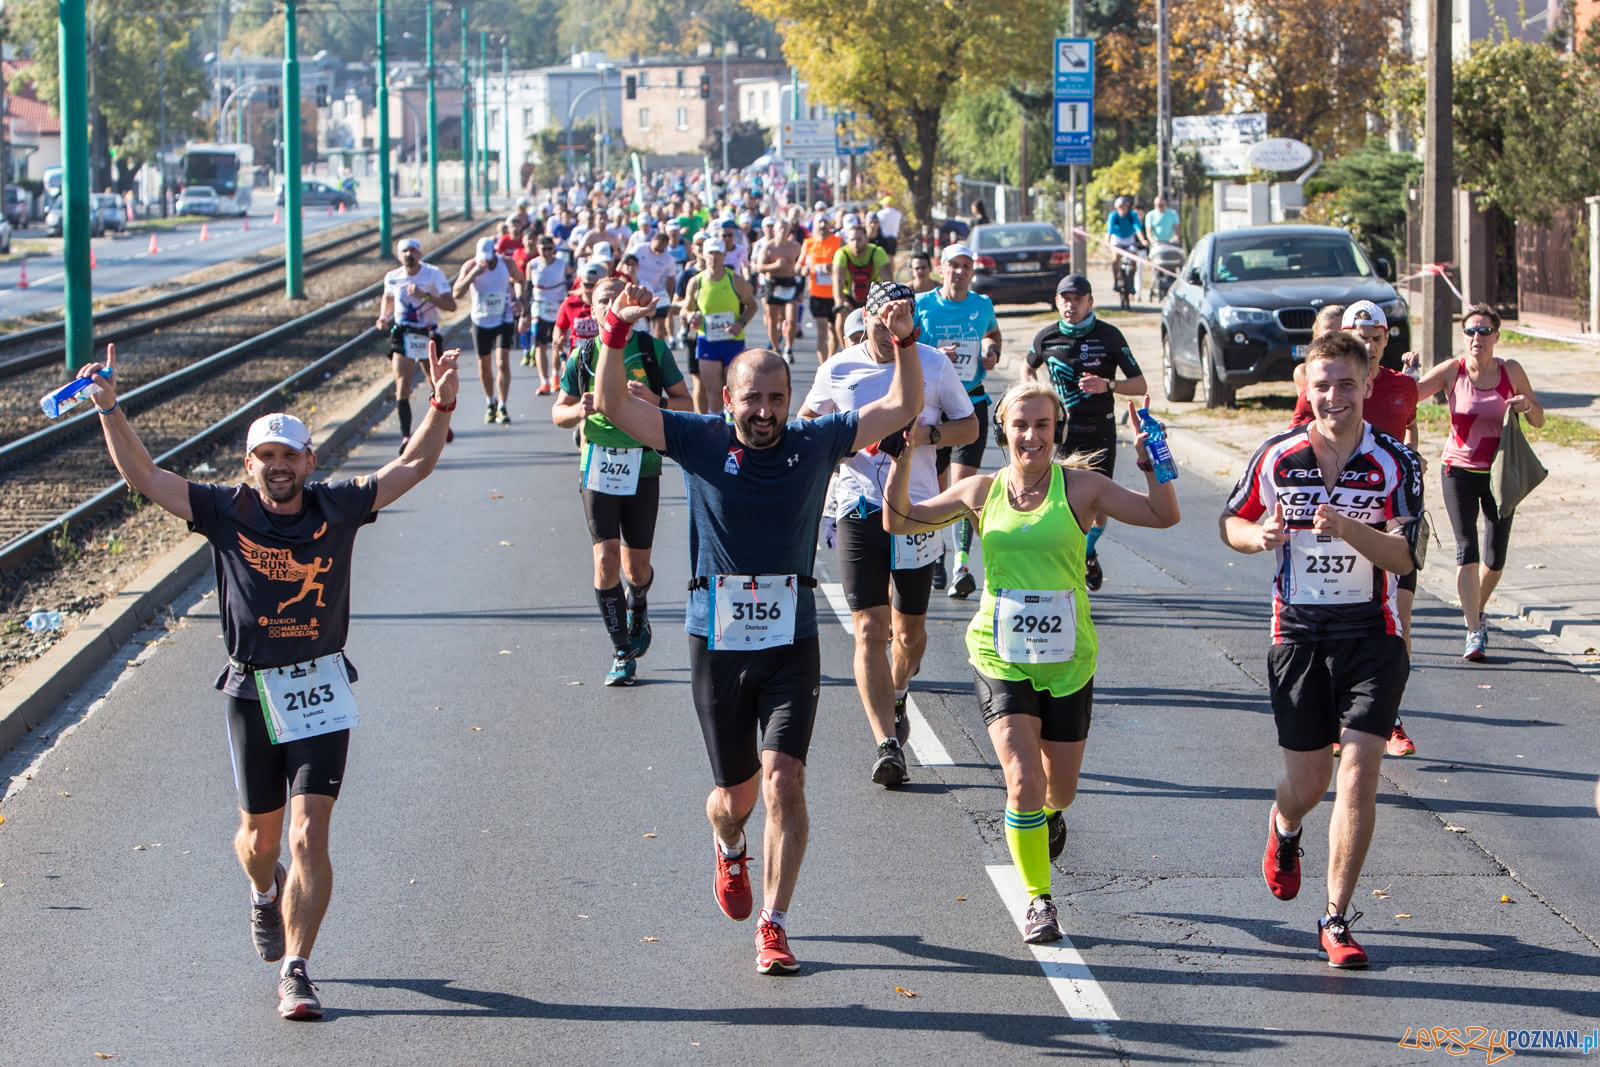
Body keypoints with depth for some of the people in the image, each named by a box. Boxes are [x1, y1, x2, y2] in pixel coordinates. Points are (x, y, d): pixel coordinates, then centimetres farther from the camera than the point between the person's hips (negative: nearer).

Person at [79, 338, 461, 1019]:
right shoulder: (227, 512, -1)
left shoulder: (336, 508, 1)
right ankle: (265, 892, 50)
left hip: (320, 691, -1)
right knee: (261, 835, 14)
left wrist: (441, 403, -9)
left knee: (309, 835, -12)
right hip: (252, 694, 1)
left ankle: (294, 970, -8)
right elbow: (142, 477, -5)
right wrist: (109, 406, -14)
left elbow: (413, 465, 5)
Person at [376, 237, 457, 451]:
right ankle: (405, 435, -18)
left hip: (428, 336, -1)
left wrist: (425, 295, -30)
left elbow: (450, 305, -18)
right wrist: (383, 316, 2)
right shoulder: (392, 278, -1)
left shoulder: (434, 274, -10)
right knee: (402, 387, -15)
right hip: (402, 336, 1)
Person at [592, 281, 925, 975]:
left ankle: (773, 927, -9)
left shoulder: (815, 443, 1)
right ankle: (730, 850, 48)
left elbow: (904, 407, 1)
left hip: (791, 644, 0)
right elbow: (613, 406, -8)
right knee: (736, 793, 11)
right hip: (716, 645, 0)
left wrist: (905, 340, -15)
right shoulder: (701, 442, -2)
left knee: (783, 780, -15)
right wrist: (616, 332, -21)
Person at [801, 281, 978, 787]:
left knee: (909, 626, 12)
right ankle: (886, 744, -15)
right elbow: (805, 420, 17)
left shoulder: (934, 363, 2)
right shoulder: (838, 370, 2)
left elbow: (969, 426, 9)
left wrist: (928, 432, -12)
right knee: (869, 628, -11)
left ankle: (897, 697, 44)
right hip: (859, 511, -1)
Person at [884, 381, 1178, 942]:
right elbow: (899, 521, 8)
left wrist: (1153, 463, -19)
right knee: (1023, 781, -15)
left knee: (1059, 790, 11)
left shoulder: (1080, 487, -3)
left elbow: (1163, 516, -5)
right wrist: (902, 462, -5)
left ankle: (1048, 816, 50)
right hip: (1000, 659, 0)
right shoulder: (982, 491, 2)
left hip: (1067, 660, 1)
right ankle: (1038, 900, 2)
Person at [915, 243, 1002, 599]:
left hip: (972, 403, 0)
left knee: (962, 482, -14)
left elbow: (993, 332, 27)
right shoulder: (921, 306, -3)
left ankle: (962, 566, -20)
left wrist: (992, 352, 5)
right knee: (935, 487, 9)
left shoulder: (983, 306, 5)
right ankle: (935, 553, 34)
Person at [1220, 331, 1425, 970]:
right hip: (1298, 635, 1)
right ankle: (1284, 829, 46)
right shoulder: (1277, 457, -2)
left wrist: (1345, 526, -32)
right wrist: (1259, 536, -11)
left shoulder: (1396, 463, -7)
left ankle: (1336, 920, -3)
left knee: (1358, 775, -12)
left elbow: (1404, 557, -16)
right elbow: (1231, 522, 12)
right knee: (1308, 782, 7)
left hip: (1372, 636, -1)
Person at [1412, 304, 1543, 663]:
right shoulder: (1452, 371, -6)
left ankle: (1475, 610, 34)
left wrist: (1528, 407, -16)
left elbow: (1538, 421, 5)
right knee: (1467, 549, -14)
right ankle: (1474, 633, -14)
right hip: (1459, 470, -2)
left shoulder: (1511, 371, -2)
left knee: (1495, 557, 6)